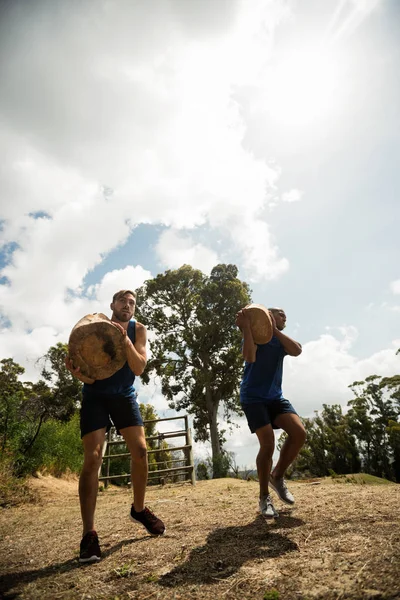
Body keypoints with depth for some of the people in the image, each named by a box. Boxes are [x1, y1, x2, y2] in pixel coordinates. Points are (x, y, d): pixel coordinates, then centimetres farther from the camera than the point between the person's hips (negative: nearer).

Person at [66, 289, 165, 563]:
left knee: (140, 450, -5)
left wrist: (125, 340, -29)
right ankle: (89, 533, -5)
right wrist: (77, 372, -36)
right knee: (92, 458, -13)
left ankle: (139, 509, 18)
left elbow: (139, 368, -16)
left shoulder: (138, 330, -5)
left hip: (124, 395, 3)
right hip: (95, 396, -2)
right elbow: (89, 377, -13)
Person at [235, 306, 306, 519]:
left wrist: (274, 330, -12)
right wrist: (245, 326, -25)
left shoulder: (280, 340, 14)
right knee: (268, 444, -14)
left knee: (299, 432, -12)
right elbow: (250, 357, -23)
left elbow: (297, 350, -10)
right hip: (253, 397, -6)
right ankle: (264, 498, 7)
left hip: (275, 397, 6)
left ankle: (277, 477, 11)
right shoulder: (255, 334, -2)